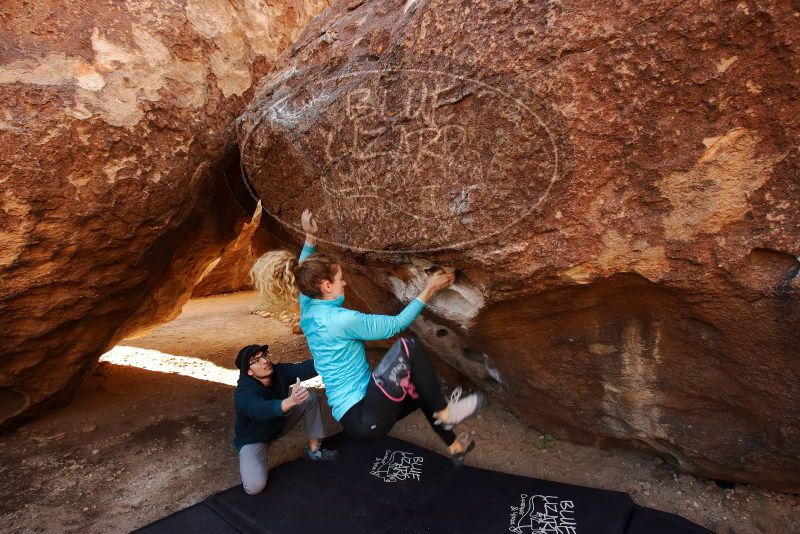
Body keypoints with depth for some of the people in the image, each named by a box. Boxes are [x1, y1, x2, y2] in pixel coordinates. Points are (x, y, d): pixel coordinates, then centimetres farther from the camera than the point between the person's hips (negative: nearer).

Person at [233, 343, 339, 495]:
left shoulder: (279, 371, -21)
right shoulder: (244, 393, -36)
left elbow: (305, 369, -36)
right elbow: (263, 410, -56)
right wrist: (291, 401, -75)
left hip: (279, 423, 5)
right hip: (254, 439, -5)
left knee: (310, 396, -14)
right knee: (255, 486, -28)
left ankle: (314, 449, -1)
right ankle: (249, 464, 8)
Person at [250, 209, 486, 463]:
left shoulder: (308, 309, 3)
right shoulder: (339, 319, -22)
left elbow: (303, 276, 23)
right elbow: (395, 324, -14)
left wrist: (310, 237, 14)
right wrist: (428, 291, -6)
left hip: (353, 414, 10)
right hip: (364, 418, -10)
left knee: (419, 388, 26)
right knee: (407, 346, -20)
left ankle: (454, 446, 43)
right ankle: (444, 413, -4)